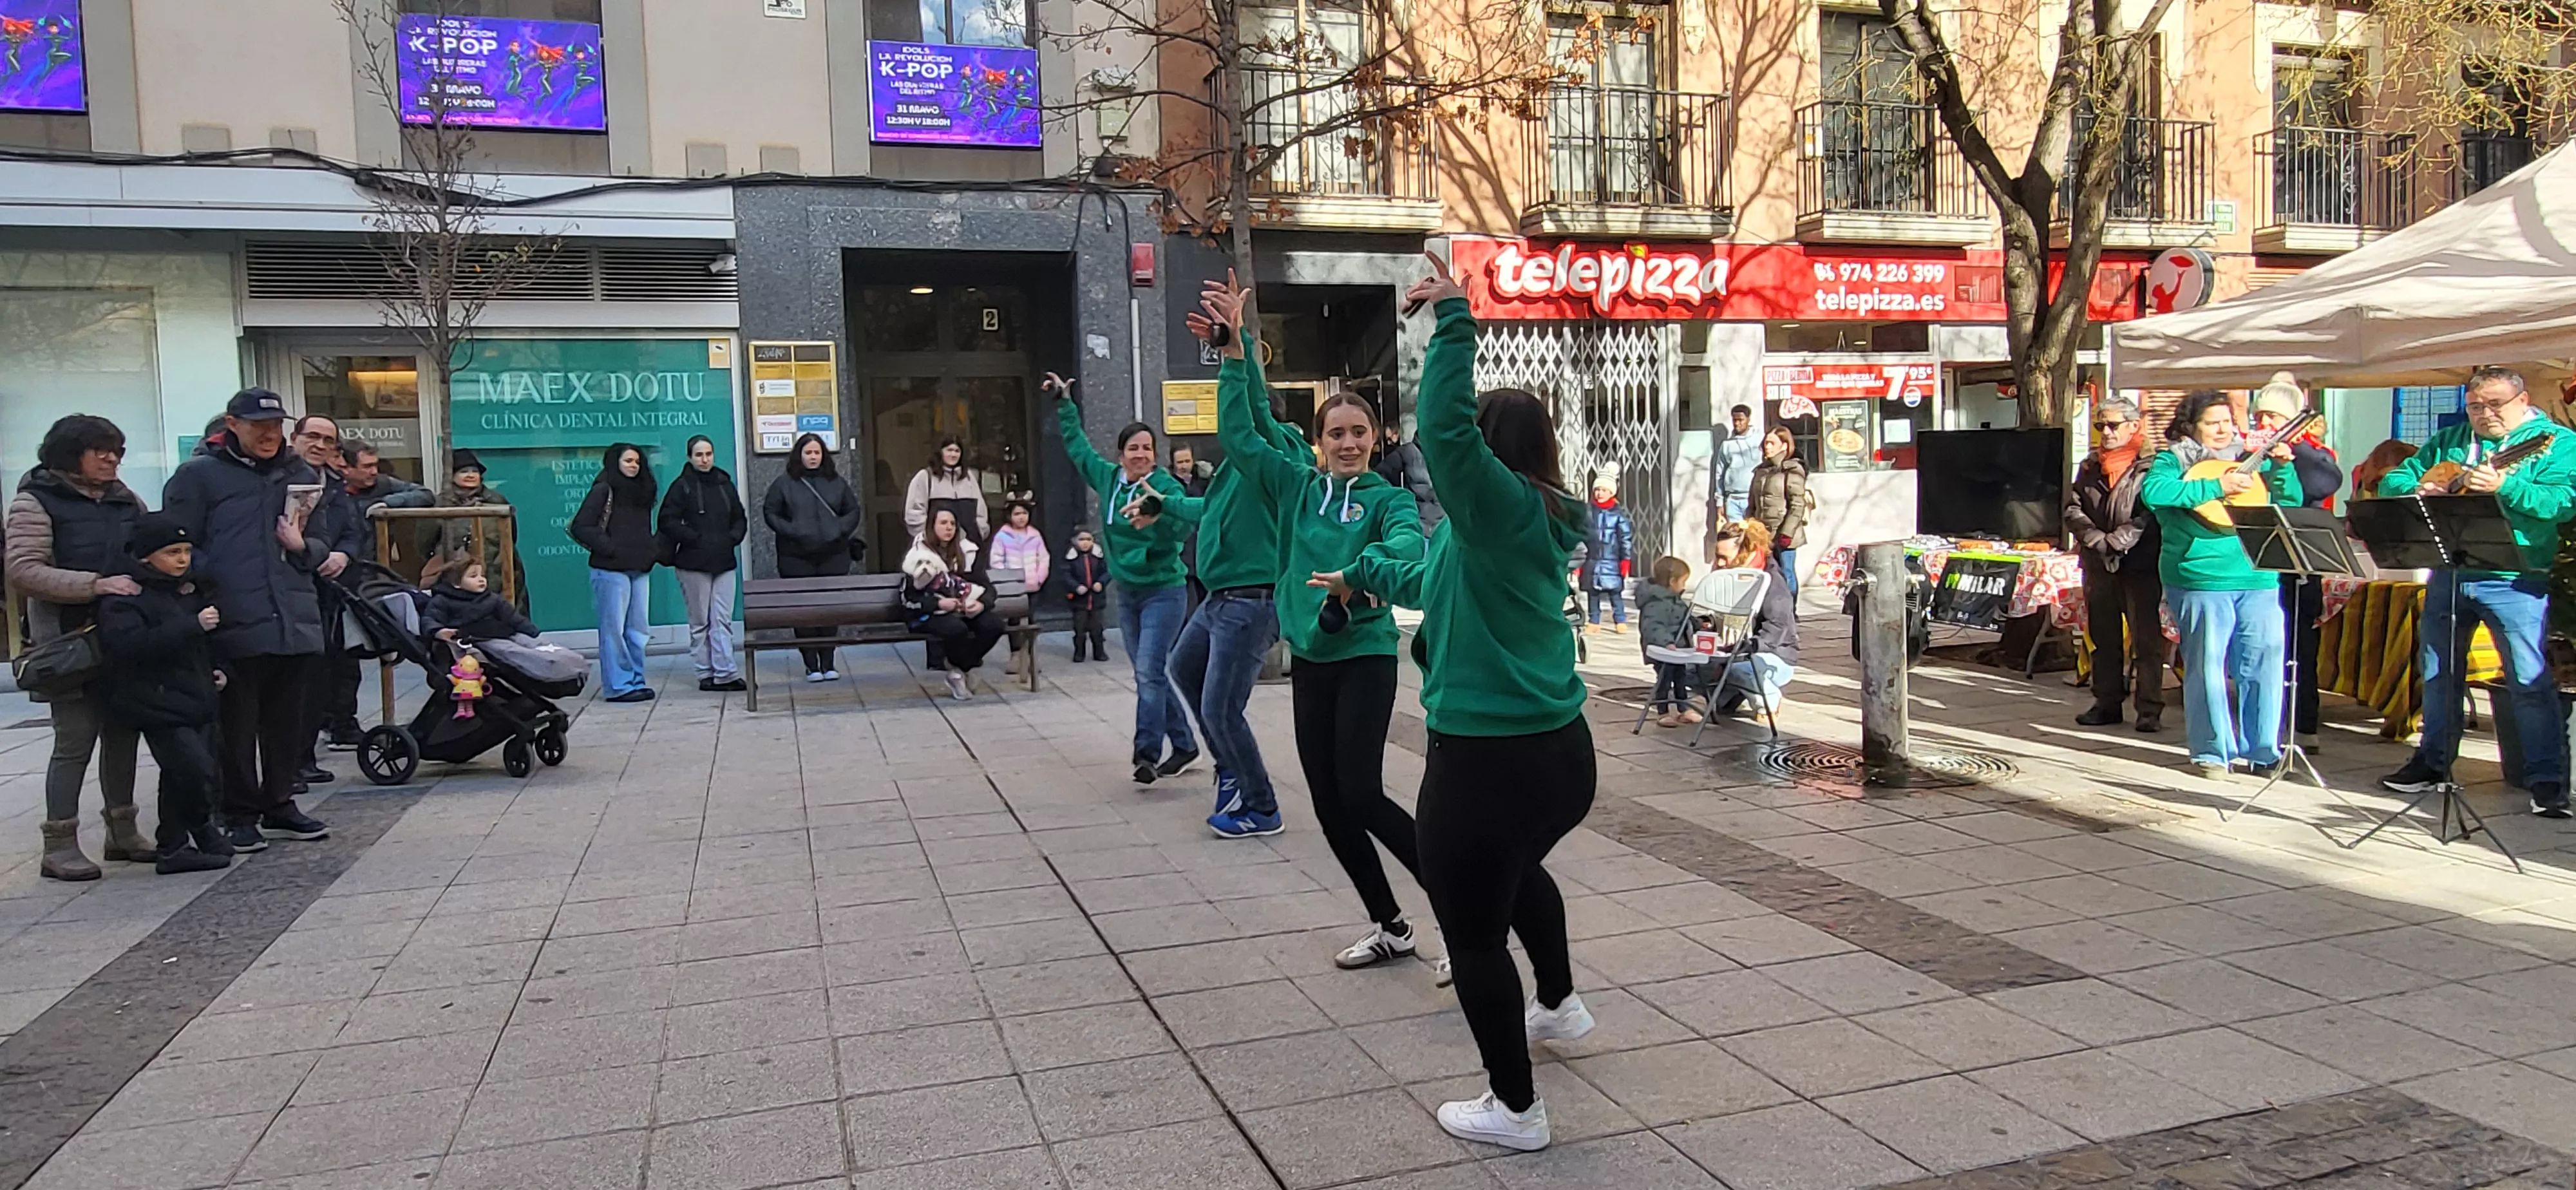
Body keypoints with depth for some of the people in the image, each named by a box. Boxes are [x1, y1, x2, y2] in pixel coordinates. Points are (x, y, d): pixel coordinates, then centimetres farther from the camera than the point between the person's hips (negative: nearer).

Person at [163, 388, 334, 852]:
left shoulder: (302, 475, 13)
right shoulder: (198, 475, -1)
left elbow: (322, 545, 18)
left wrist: (303, 547, -4)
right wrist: (201, 605, -11)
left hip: (296, 622, 4)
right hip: (234, 627, -4)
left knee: (287, 722, 12)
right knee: (237, 725, 4)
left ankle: (280, 806, 25)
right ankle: (241, 816, 14)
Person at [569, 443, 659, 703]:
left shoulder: (642, 492, 16)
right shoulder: (604, 490, -5)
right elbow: (580, 527, -10)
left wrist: (650, 553, 8)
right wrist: (609, 548, -11)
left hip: (640, 569, 7)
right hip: (611, 570, -7)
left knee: (638, 630, 8)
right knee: (614, 628, -4)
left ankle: (636, 681, 14)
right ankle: (618, 686, -1)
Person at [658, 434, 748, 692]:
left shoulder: (725, 484, 12)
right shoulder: (682, 486, -2)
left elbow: (740, 518, 19)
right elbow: (667, 521, -8)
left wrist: (733, 538, 1)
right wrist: (696, 539, -13)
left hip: (724, 562, 4)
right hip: (693, 563, -4)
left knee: (723, 619, -1)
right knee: (700, 621, 4)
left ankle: (725, 673, -3)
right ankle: (706, 674, 8)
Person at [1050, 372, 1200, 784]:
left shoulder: (1165, 485, -15)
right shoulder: (1108, 477, 3)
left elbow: (1185, 515, -36)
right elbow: (1078, 446, 20)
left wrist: (1158, 511, -56)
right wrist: (1065, 403, 23)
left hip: (1163, 592, -7)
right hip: (1127, 592, 7)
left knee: (1150, 673, -15)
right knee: (1150, 675, 12)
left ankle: (1148, 753, -13)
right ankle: (1184, 745, 24)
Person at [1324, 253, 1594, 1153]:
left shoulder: (1503, 508, -13)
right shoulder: (1537, 522, 12)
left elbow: (1445, 429, -29)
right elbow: (1442, 582, 28)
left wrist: (1454, 320, -21)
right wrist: (1366, 577, 42)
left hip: (1487, 762, -10)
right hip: (1559, 751, 10)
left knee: (1475, 934, 7)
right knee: (1519, 872, 38)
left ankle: (1514, 1110, 21)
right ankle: (1561, 1004, 55)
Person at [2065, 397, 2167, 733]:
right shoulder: (2089, 467, 13)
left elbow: (2151, 514, -13)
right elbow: (2073, 509, 6)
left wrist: (2115, 542, -17)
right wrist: (2096, 540, -9)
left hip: (2140, 564, -6)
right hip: (2098, 565, 6)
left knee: (2146, 638, -5)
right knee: (2103, 638, 11)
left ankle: (2150, 710, -2)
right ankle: (2107, 703, 20)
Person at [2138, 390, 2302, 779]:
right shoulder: (2173, 461, 2)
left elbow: (2290, 502, 17)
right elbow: (2153, 491, -19)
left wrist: (2282, 467, 0)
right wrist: (2217, 487, -19)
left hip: (2258, 578, 5)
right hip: (2201, 578, -5)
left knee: (2265, 661, 5)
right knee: (2207, 665, -2)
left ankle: (2262, 750, 16)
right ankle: (2212, 753, 8)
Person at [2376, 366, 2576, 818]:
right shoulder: (2448, 441, 14)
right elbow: (2393, 479, 12)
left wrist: (2504, 486, -28)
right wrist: (2417, 489, -9)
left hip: (2514, 580, -5)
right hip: (2447, 574, 5)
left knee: (2531, 680, -7)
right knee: (2437, 672, 14)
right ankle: (2433, 762, 27)